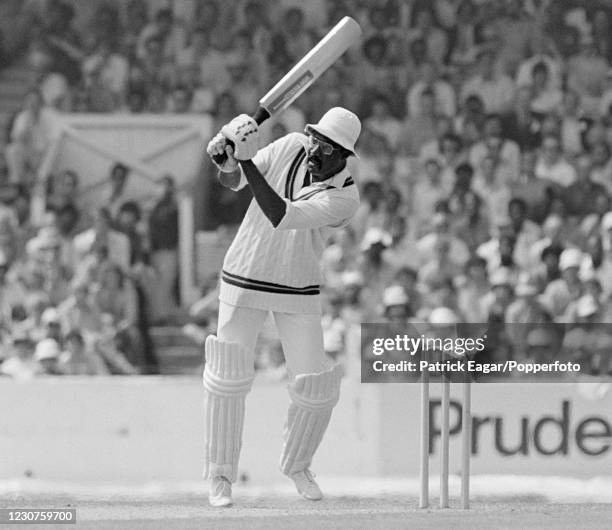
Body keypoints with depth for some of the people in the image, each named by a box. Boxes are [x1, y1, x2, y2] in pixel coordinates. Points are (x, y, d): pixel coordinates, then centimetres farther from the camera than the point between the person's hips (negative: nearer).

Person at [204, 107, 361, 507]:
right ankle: (221, 474, 5)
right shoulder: (292, 148, -11)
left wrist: (248, 159, -41)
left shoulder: (344, 199, -22)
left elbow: (281, 216, -34)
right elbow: (232, 181, -8)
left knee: (317, 390, -2)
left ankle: (297, 466, 25)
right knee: (229, 378, -8)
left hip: (299, 292, -1)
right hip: (244, 280, 1)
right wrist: (228, 160, -32)